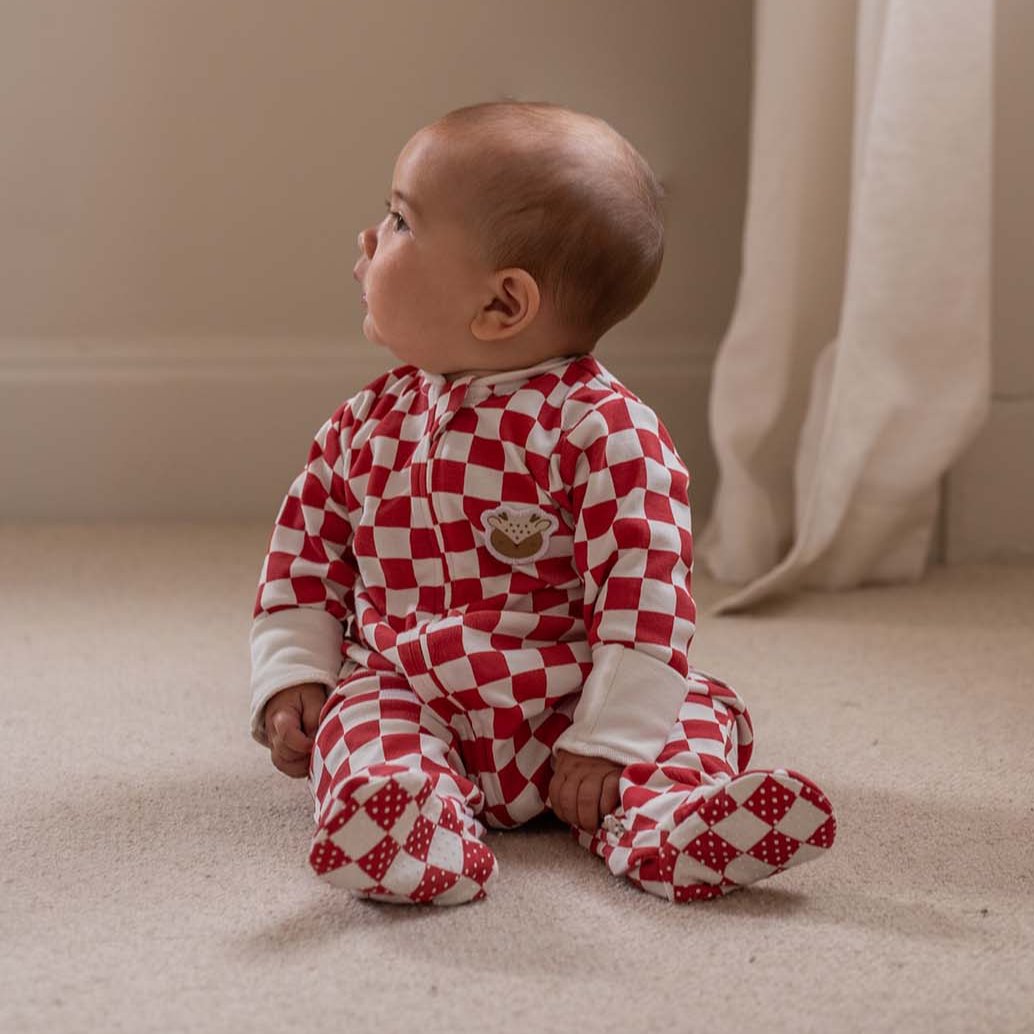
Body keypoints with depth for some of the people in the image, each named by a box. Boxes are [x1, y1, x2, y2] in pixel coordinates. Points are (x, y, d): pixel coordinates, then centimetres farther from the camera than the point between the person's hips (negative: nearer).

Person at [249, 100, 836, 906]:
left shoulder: (605, 430, -13)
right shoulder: (370, 424, 6)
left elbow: (642, 591, -15)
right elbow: (307, 555, 17)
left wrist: (608, 740, -19)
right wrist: (290, 675, 4)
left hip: (564, 708, -2)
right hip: (409, 697, 2)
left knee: (705, 715, -20)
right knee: (362, 730, -28)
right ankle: (425, 833, -53)